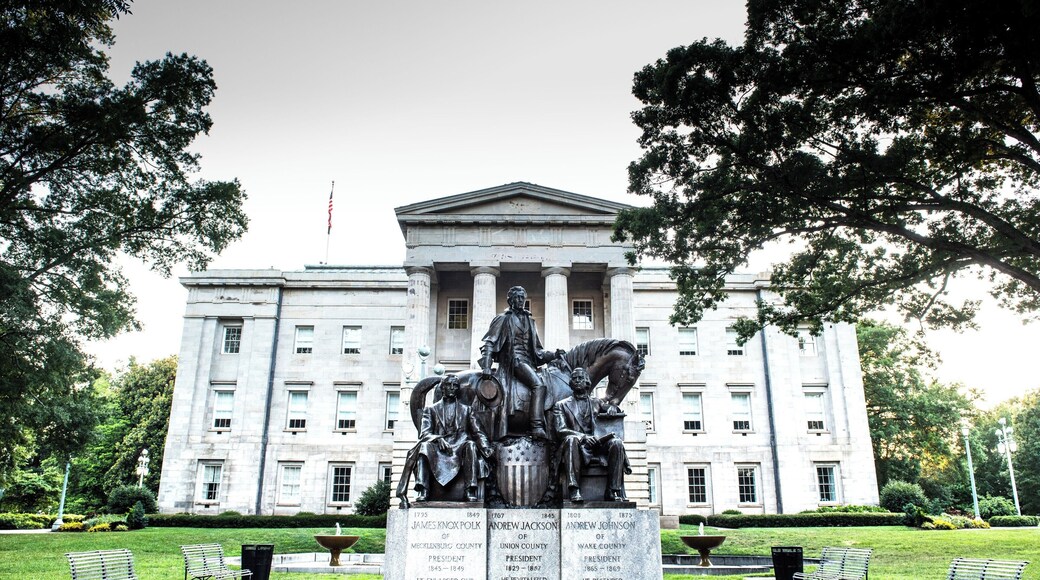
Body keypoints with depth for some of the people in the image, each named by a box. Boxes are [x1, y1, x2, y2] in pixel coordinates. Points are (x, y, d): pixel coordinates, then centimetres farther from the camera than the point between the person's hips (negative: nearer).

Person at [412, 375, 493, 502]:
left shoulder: (466, 410, 21)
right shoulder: (431, 409, 17)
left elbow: (478, 433, 11)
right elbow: (424, 433, 3)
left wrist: (486, 449, -10)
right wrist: (437, 438, -19)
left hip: (459, 450, 1)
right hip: (438, 452, 0)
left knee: (471, 444, -32)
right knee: (425, 445, -31)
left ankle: (471, 492, -38)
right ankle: (421, 491, -39)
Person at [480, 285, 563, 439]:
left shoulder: (529, 320, 22)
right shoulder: (504, 318, 5)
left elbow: (536, 350, 25)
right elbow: (489, 342, -1)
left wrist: (553, 354, 11)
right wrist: (486, 367, -13)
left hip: (528, 361, 8)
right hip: (514, 359, -7)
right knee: (538, 385, -28)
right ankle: (537, 427, -35)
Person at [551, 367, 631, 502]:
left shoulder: (596, 403, 24)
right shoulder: (561, 405, 14)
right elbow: (560, 430, 0)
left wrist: (611, 407, 3)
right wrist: (583, 437, -17)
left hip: (596, 446, 3)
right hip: (576, 446, -3)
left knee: (616, 443, -25)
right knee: (571, 439, -36)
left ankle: (612, 491, -26)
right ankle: (574, 491, -42)